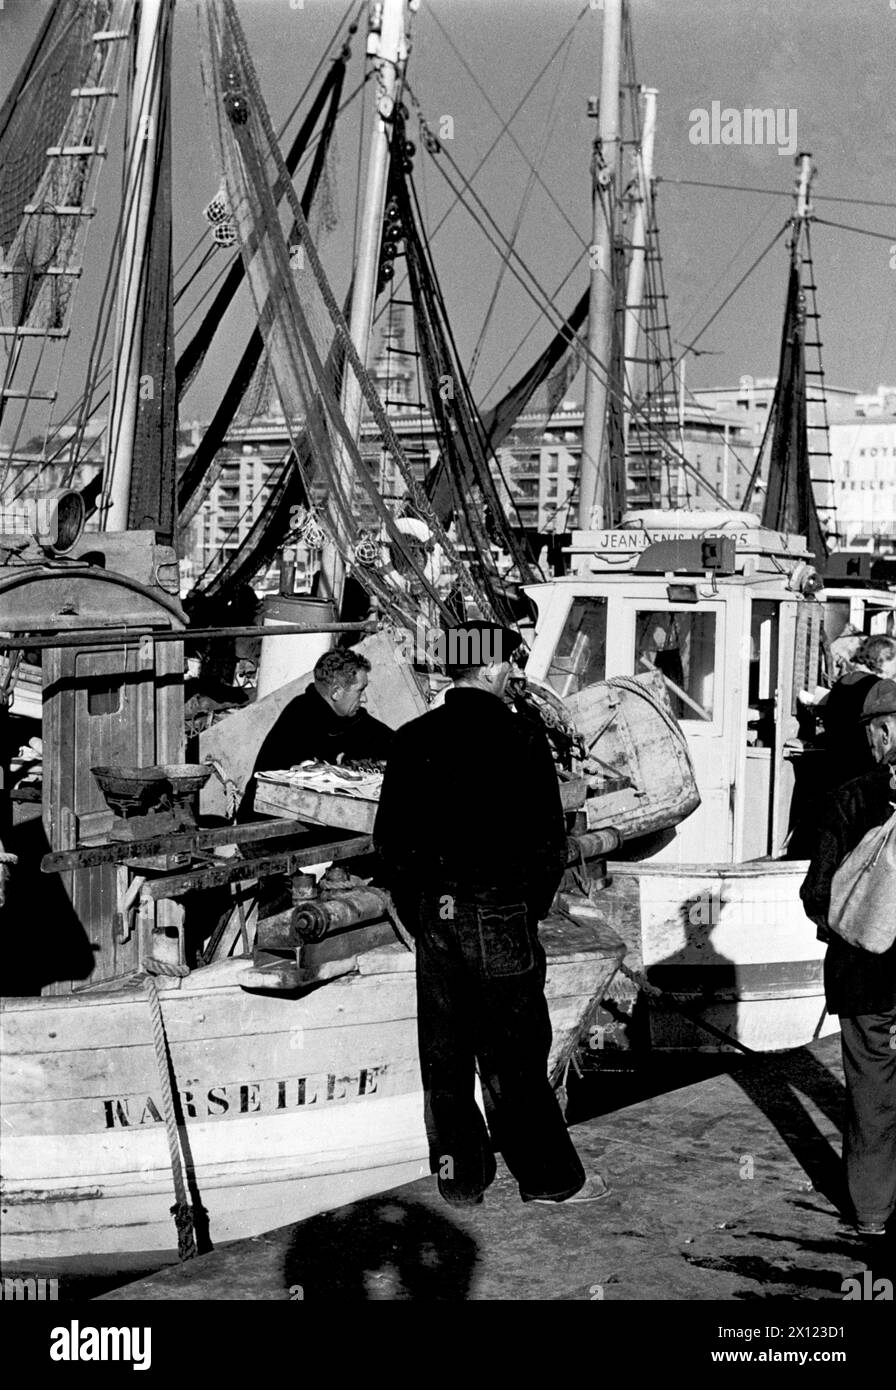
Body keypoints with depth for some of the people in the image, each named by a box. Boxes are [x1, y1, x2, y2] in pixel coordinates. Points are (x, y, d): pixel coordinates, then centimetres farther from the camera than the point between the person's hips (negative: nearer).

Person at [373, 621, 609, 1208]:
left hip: (434, 918, 5)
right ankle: (550, 1177, 14)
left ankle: (460, 1176, 20)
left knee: (444, 1055, 11)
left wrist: (418, 908, 14)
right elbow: (550, 838, -8)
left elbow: (389, 839, 6)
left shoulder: (413, 739, 3)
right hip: (500, 917, -4)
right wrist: (532, 907, 6)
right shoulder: (520, 736, -11)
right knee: (514, 1054, 4)